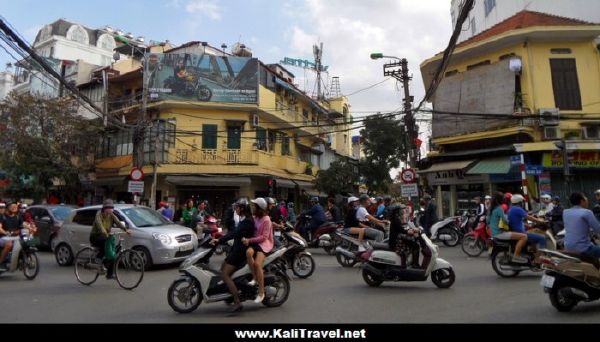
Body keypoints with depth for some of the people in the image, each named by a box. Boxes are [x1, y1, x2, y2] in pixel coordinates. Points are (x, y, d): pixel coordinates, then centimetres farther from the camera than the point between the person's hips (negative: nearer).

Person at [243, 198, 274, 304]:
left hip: (264, 243, -5)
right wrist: (247, 239, -1)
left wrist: (250, 240, -20)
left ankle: (261, 292, -17)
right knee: (248, 252, -31)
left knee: (257, 264, -27)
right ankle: (254, 278, -19)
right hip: (254, 242, 6)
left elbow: (264, 237, -14)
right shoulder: (255, 218, 13)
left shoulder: (266, 219, -9)